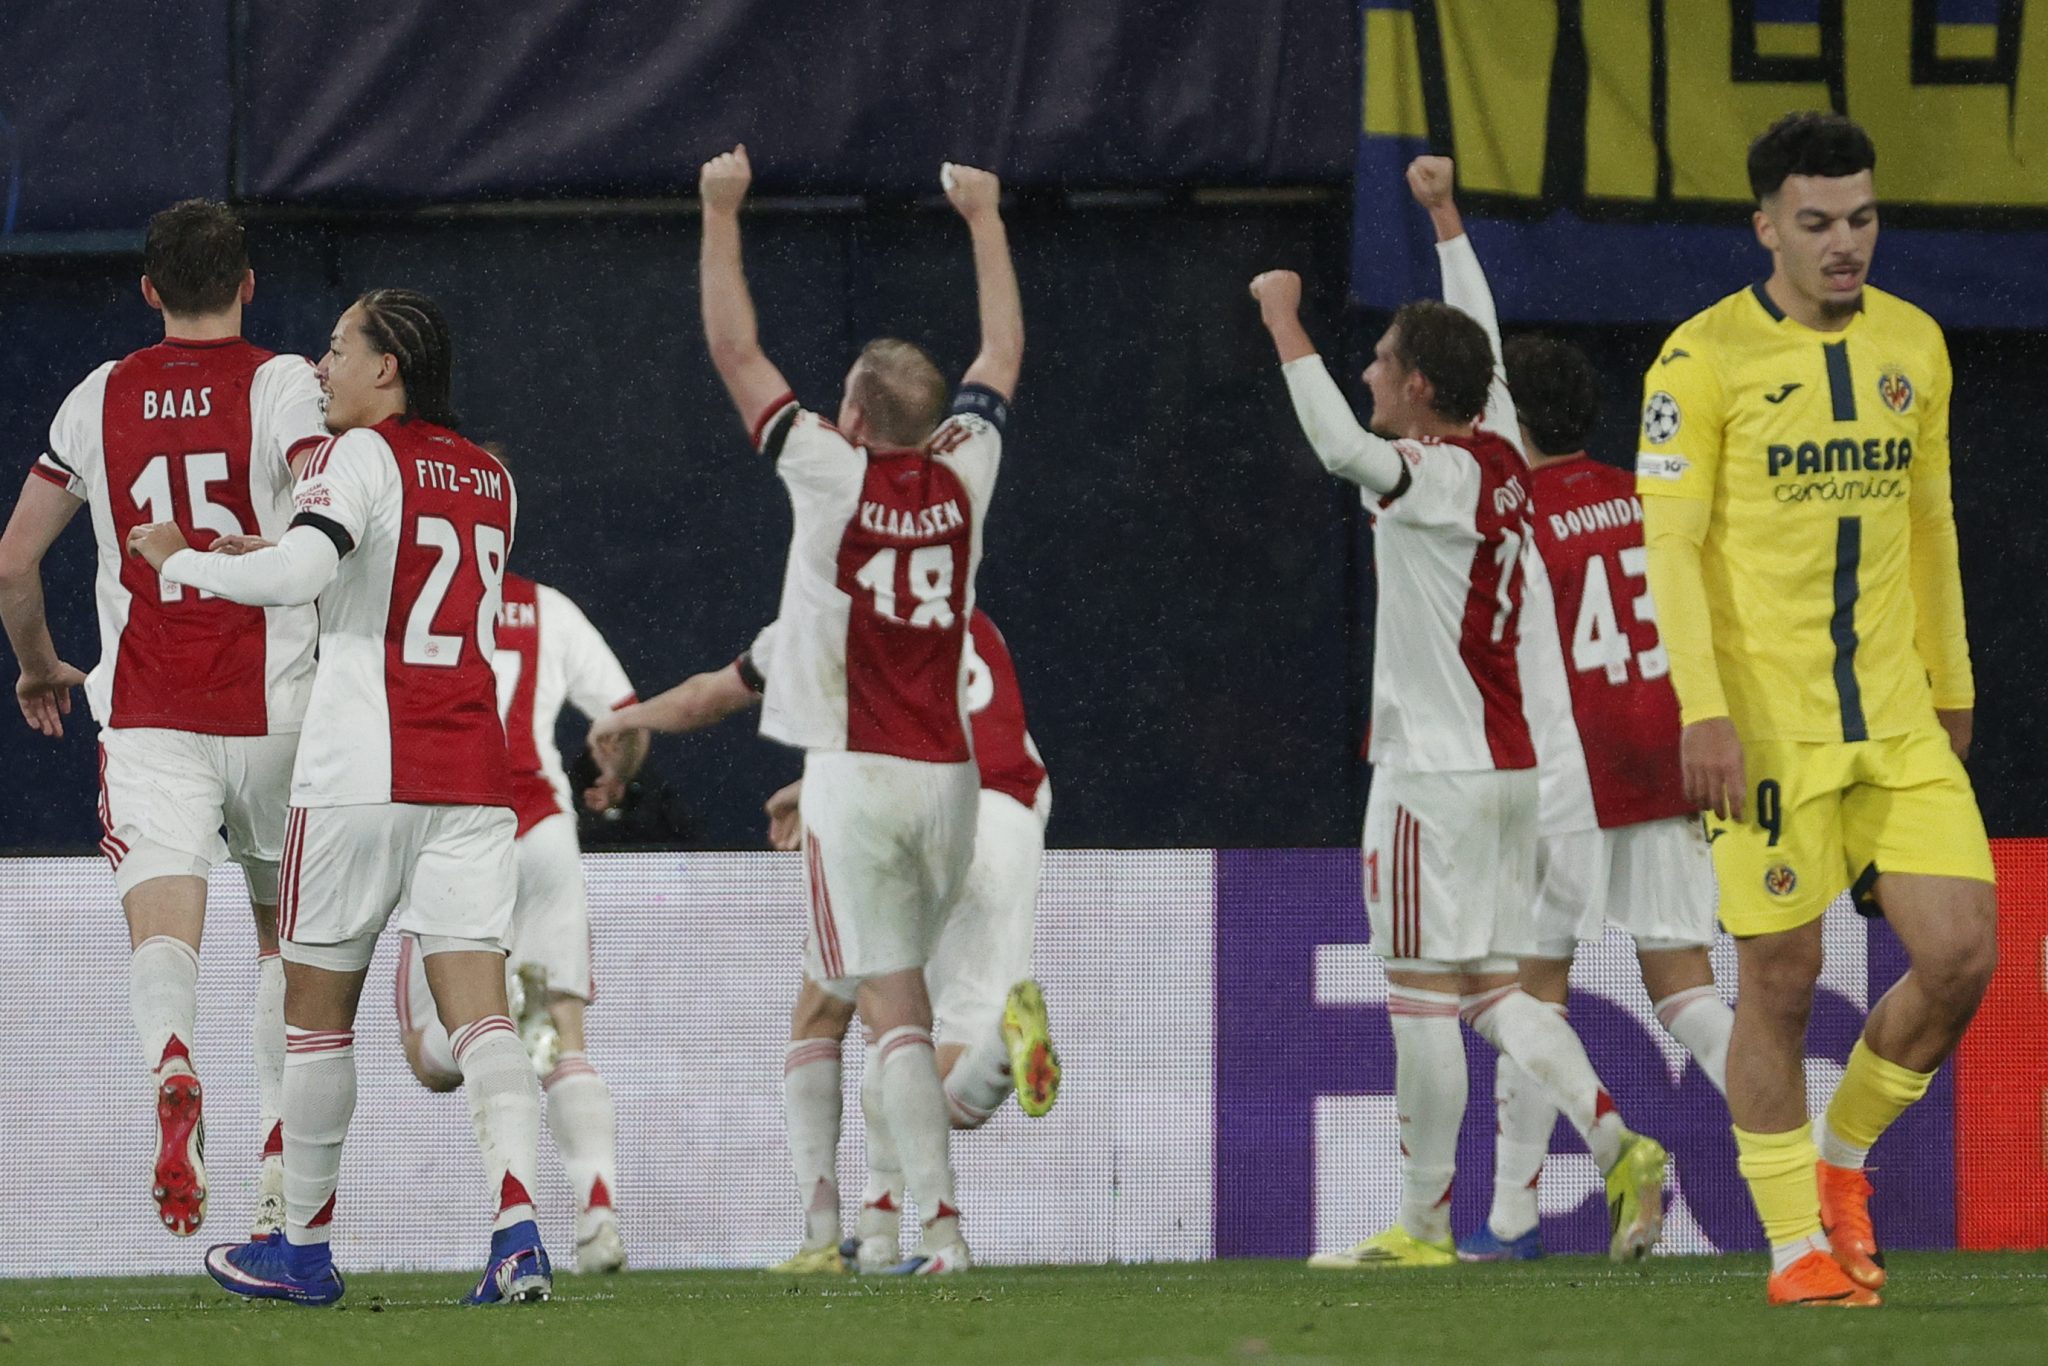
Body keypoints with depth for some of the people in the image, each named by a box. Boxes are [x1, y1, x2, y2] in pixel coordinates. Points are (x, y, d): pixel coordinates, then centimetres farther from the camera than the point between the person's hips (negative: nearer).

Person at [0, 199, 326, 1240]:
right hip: (274, 713, 0)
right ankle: (283, 1172, 17)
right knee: (285, 930, 18)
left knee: (162, 917, -14)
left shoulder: (98, 400, 8)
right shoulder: (284, 388, -1)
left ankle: (172, 1066, -47)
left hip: (145, 719, 0)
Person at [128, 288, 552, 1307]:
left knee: (317, 1003, 8)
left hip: (362, 772, -5)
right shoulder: (489, 479, 15)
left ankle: (304, 1245, 16)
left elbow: (297, 575, -22)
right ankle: (516, 1229, -20)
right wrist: (277, 553, 28)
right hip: (472, 778, 5)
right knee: (478, 1005, -2)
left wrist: (183, 559, -7)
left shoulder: (361, 455, -7)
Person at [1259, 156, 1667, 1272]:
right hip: (1508, 766, 8)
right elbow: (1482, 338, 27)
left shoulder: (1436, 474, -14)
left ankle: (1425, 1223, -2)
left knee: (1422, 991, -4)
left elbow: (1339, 445, -33)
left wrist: (1286, 320, -23)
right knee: (1491, 988, 11)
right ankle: (1615, 1145, -6)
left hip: (1437, 769, -8)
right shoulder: (1501, 457, 9)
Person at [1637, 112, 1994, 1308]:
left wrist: (1951, 690, 20)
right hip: (1767, 727, -5)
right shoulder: (1704, 360, -7)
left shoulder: (1913, 346, 10)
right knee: (1782, 980, -2)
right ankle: (1796, 1245, 9)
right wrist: (1704, 710, -18)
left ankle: (1843, 1160, 19)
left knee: (1962, 955, -5)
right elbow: (1670, 543, -10)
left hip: (1895, 719, 5)